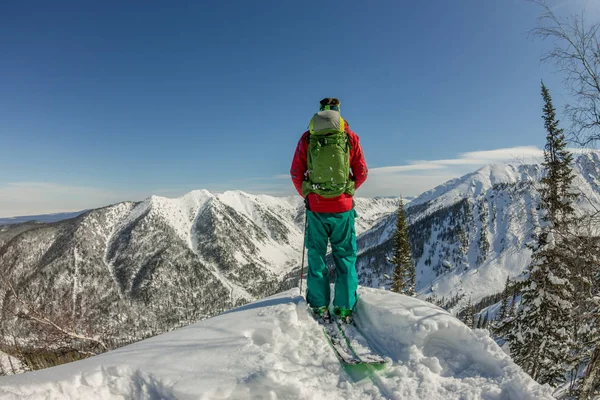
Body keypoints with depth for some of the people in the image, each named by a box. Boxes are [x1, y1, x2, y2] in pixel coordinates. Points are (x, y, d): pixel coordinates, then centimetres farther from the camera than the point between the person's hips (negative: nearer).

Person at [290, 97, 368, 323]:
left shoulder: (307, 138, 0)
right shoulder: (350, 137, 0)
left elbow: (296, 173, 1)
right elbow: (362, 173, 3)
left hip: (316, 207, 0)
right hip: (343, 207, 0)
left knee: (316, 256, 13)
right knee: (345, 256, 12)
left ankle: (320, 306, 17)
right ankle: (345, 308, 16)